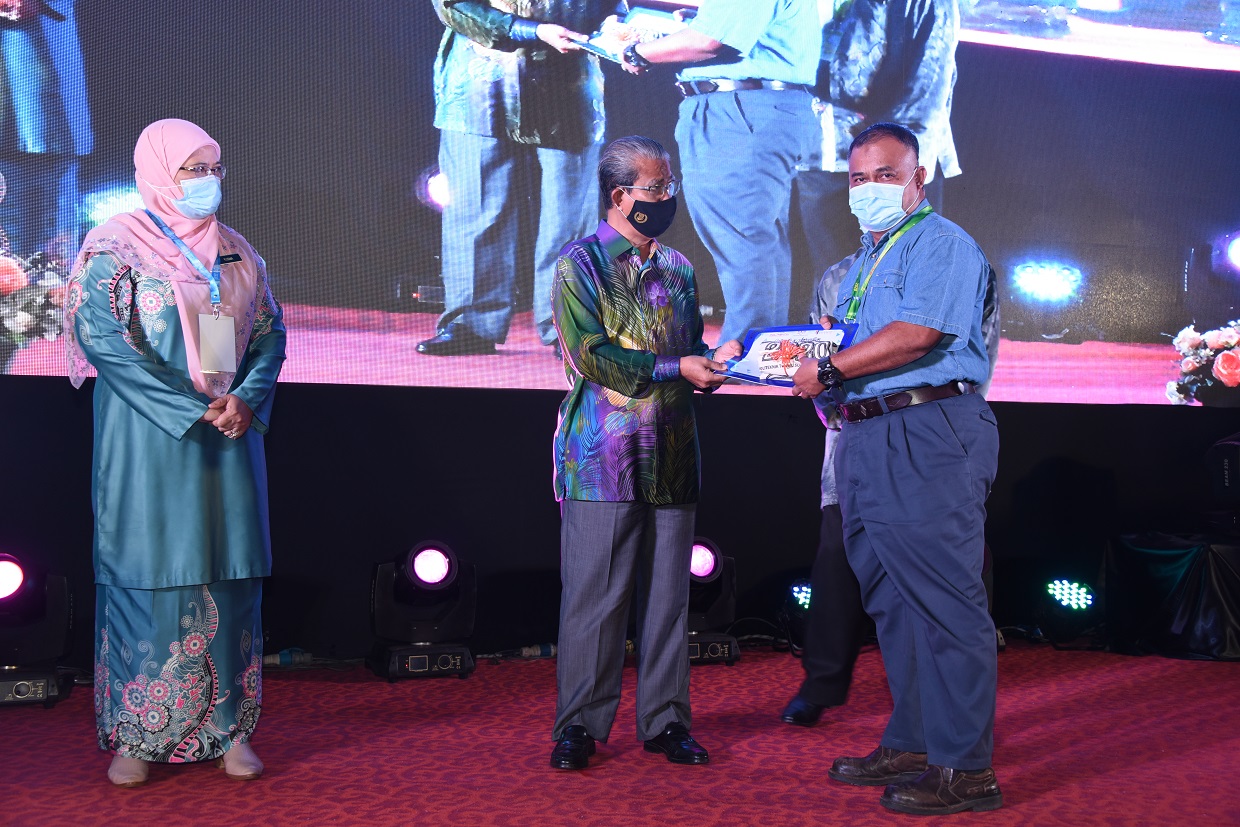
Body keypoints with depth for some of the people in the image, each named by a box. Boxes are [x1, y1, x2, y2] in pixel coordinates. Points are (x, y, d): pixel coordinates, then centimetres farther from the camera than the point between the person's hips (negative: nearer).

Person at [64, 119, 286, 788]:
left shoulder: (236, 252, 14)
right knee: (148, 577, -3)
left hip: (230, 439, 5)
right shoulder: (116, 245, -2)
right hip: (149, 442, -5)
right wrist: (193, 409, -17)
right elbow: (102, 335, -13)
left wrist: (245, 399, -8)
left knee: (230, 578, 3)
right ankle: (138, 736, 6)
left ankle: (227, 726, 10)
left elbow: (269, 332, 12)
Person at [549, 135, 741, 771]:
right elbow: (591, 356, -13)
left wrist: (717, 358, -2)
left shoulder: (678, 268, 17)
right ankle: (579, 726, 10)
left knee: (668, 593, 8)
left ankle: (665, 720, 18)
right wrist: (677, 369, -14)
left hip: (672, 456, 6)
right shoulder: (580, 264, -2)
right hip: (604, 457, -5)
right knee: (595, 595, -2)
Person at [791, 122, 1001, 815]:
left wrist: (828, 372, -12)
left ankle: (965, 768, -3)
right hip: (867, 439, 10)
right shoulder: (867, 259, 24)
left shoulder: (943, 244, -6)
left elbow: (915, 335, -19)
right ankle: (912, 744, 25)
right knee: (893, 600, 14)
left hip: (929, 436, -10)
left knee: (946, 601, -8)